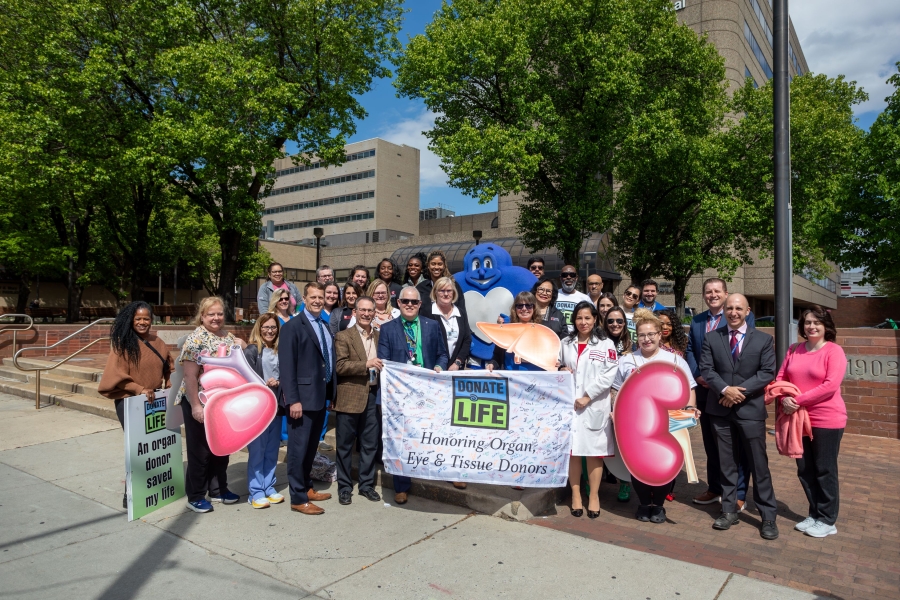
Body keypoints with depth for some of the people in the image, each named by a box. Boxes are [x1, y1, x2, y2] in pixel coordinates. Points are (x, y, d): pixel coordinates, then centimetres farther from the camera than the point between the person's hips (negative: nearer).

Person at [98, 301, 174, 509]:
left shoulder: (156, 342, 7)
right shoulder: (122, 342, -9)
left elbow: (168, 367, 18)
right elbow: (116, 374, -14)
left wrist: (170, 386, 4)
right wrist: (139, 389, -23)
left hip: (154, 401, 6)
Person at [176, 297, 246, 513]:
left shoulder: (228, 337, 6)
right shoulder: (196, 340, -15)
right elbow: (190, 376, -18)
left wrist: (241, 347, -1)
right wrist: (195, 405, -21)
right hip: (201, 403, -7)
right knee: (200, 451, 6)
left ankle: (218, 490, 30)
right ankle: (195, 496, 20)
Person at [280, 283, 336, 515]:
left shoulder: (325, 327, 14)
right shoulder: (293, 326, -9)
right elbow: (286, 366, -15)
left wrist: (330, 391, 9)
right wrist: (293, 400, -20)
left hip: (321, 395, 7)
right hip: (303, 397, -7)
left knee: (311, 447, 17)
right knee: (299, 449, 1)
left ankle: (307, 488, 31)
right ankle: (298, 498, 11)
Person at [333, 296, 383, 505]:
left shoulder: (380, 336, 11)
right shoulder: (343, 336, -3)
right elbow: (340, 366, -13)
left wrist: (382, 367, -1)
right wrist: (366, 364, -22)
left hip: (373, 396, 4)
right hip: (350, 398, -4)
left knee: (370, 444, 11)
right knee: (345, 445, 7)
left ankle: (367, 484, 25)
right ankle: (344, 487, 20)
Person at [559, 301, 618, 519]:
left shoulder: (606, 344, 1)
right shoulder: (566, 343, 12)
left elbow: (609, 375, -6)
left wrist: (587, 396, -12)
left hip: (595, 405, -2)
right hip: (568, 403, 2)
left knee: (594, 451, 3)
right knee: (572, 450, 4)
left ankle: (594, 495, 16)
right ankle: (576, 494, 17)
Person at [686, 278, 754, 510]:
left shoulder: (744, 317, -6)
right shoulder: (696, 321, 12)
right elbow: (690, 350, 10)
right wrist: (696, 375, -6)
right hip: (705, 391, 6)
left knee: (736, 445, 5)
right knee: (711, 443, 15)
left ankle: (738, 494, 16)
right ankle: (715, 488, 28)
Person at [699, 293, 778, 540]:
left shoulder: (764, 339, 3)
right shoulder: (712, 338, 5)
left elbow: (767, 373, -5)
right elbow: (706, 369, -2)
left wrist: (740, 392, -15)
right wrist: (725, 389, -18)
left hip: (750, 408, -1)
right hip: (720, 409, 2)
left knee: (759, 465, 3)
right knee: (726, 464, 10)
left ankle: (768, 516, 16)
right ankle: (729, 510, 22)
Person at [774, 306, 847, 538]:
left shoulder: (834, 351, -10)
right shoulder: (794, 351, 7)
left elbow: (830, 386, -19)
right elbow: (781, 378, 7)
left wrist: (798, 400, -19)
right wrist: (784, 399, -12)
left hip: (827, 421, -5)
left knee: (824, 471, 6)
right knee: (805, 470, 13)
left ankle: (827, 521, 20)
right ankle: (814, 514, 29)